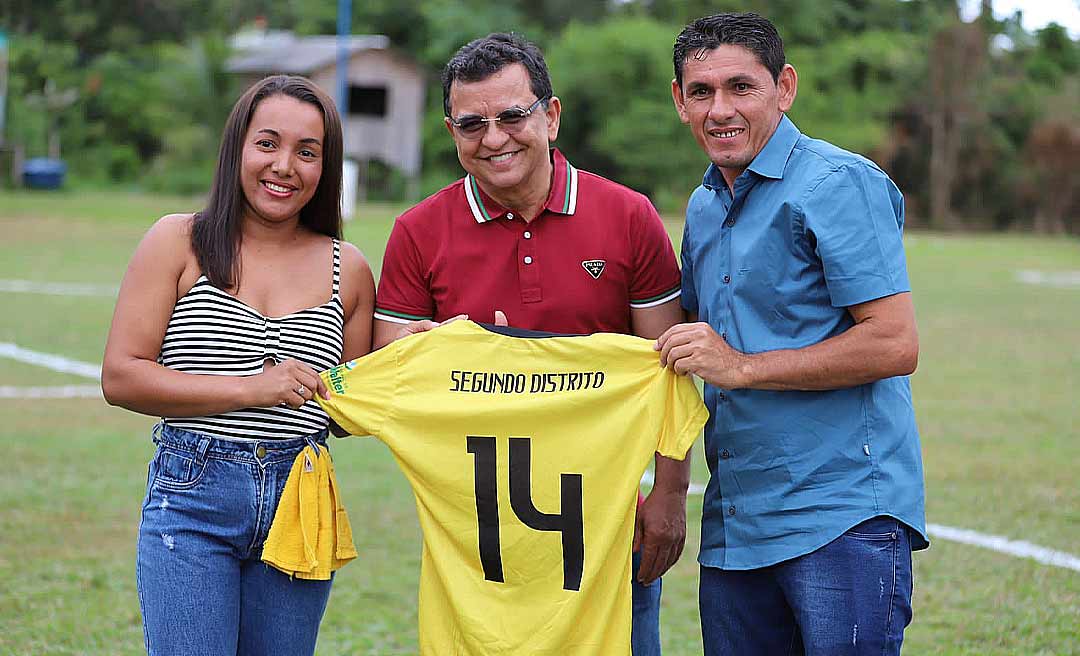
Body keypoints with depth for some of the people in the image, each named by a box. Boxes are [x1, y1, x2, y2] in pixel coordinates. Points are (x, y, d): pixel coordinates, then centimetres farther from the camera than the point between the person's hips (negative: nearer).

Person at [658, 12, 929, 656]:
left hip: (843, 520, -8)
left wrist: (742, 367, -15)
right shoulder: (704, 206, 17)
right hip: (732, 524, 8)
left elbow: (895, 345, -17)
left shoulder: (838, 184, -9)